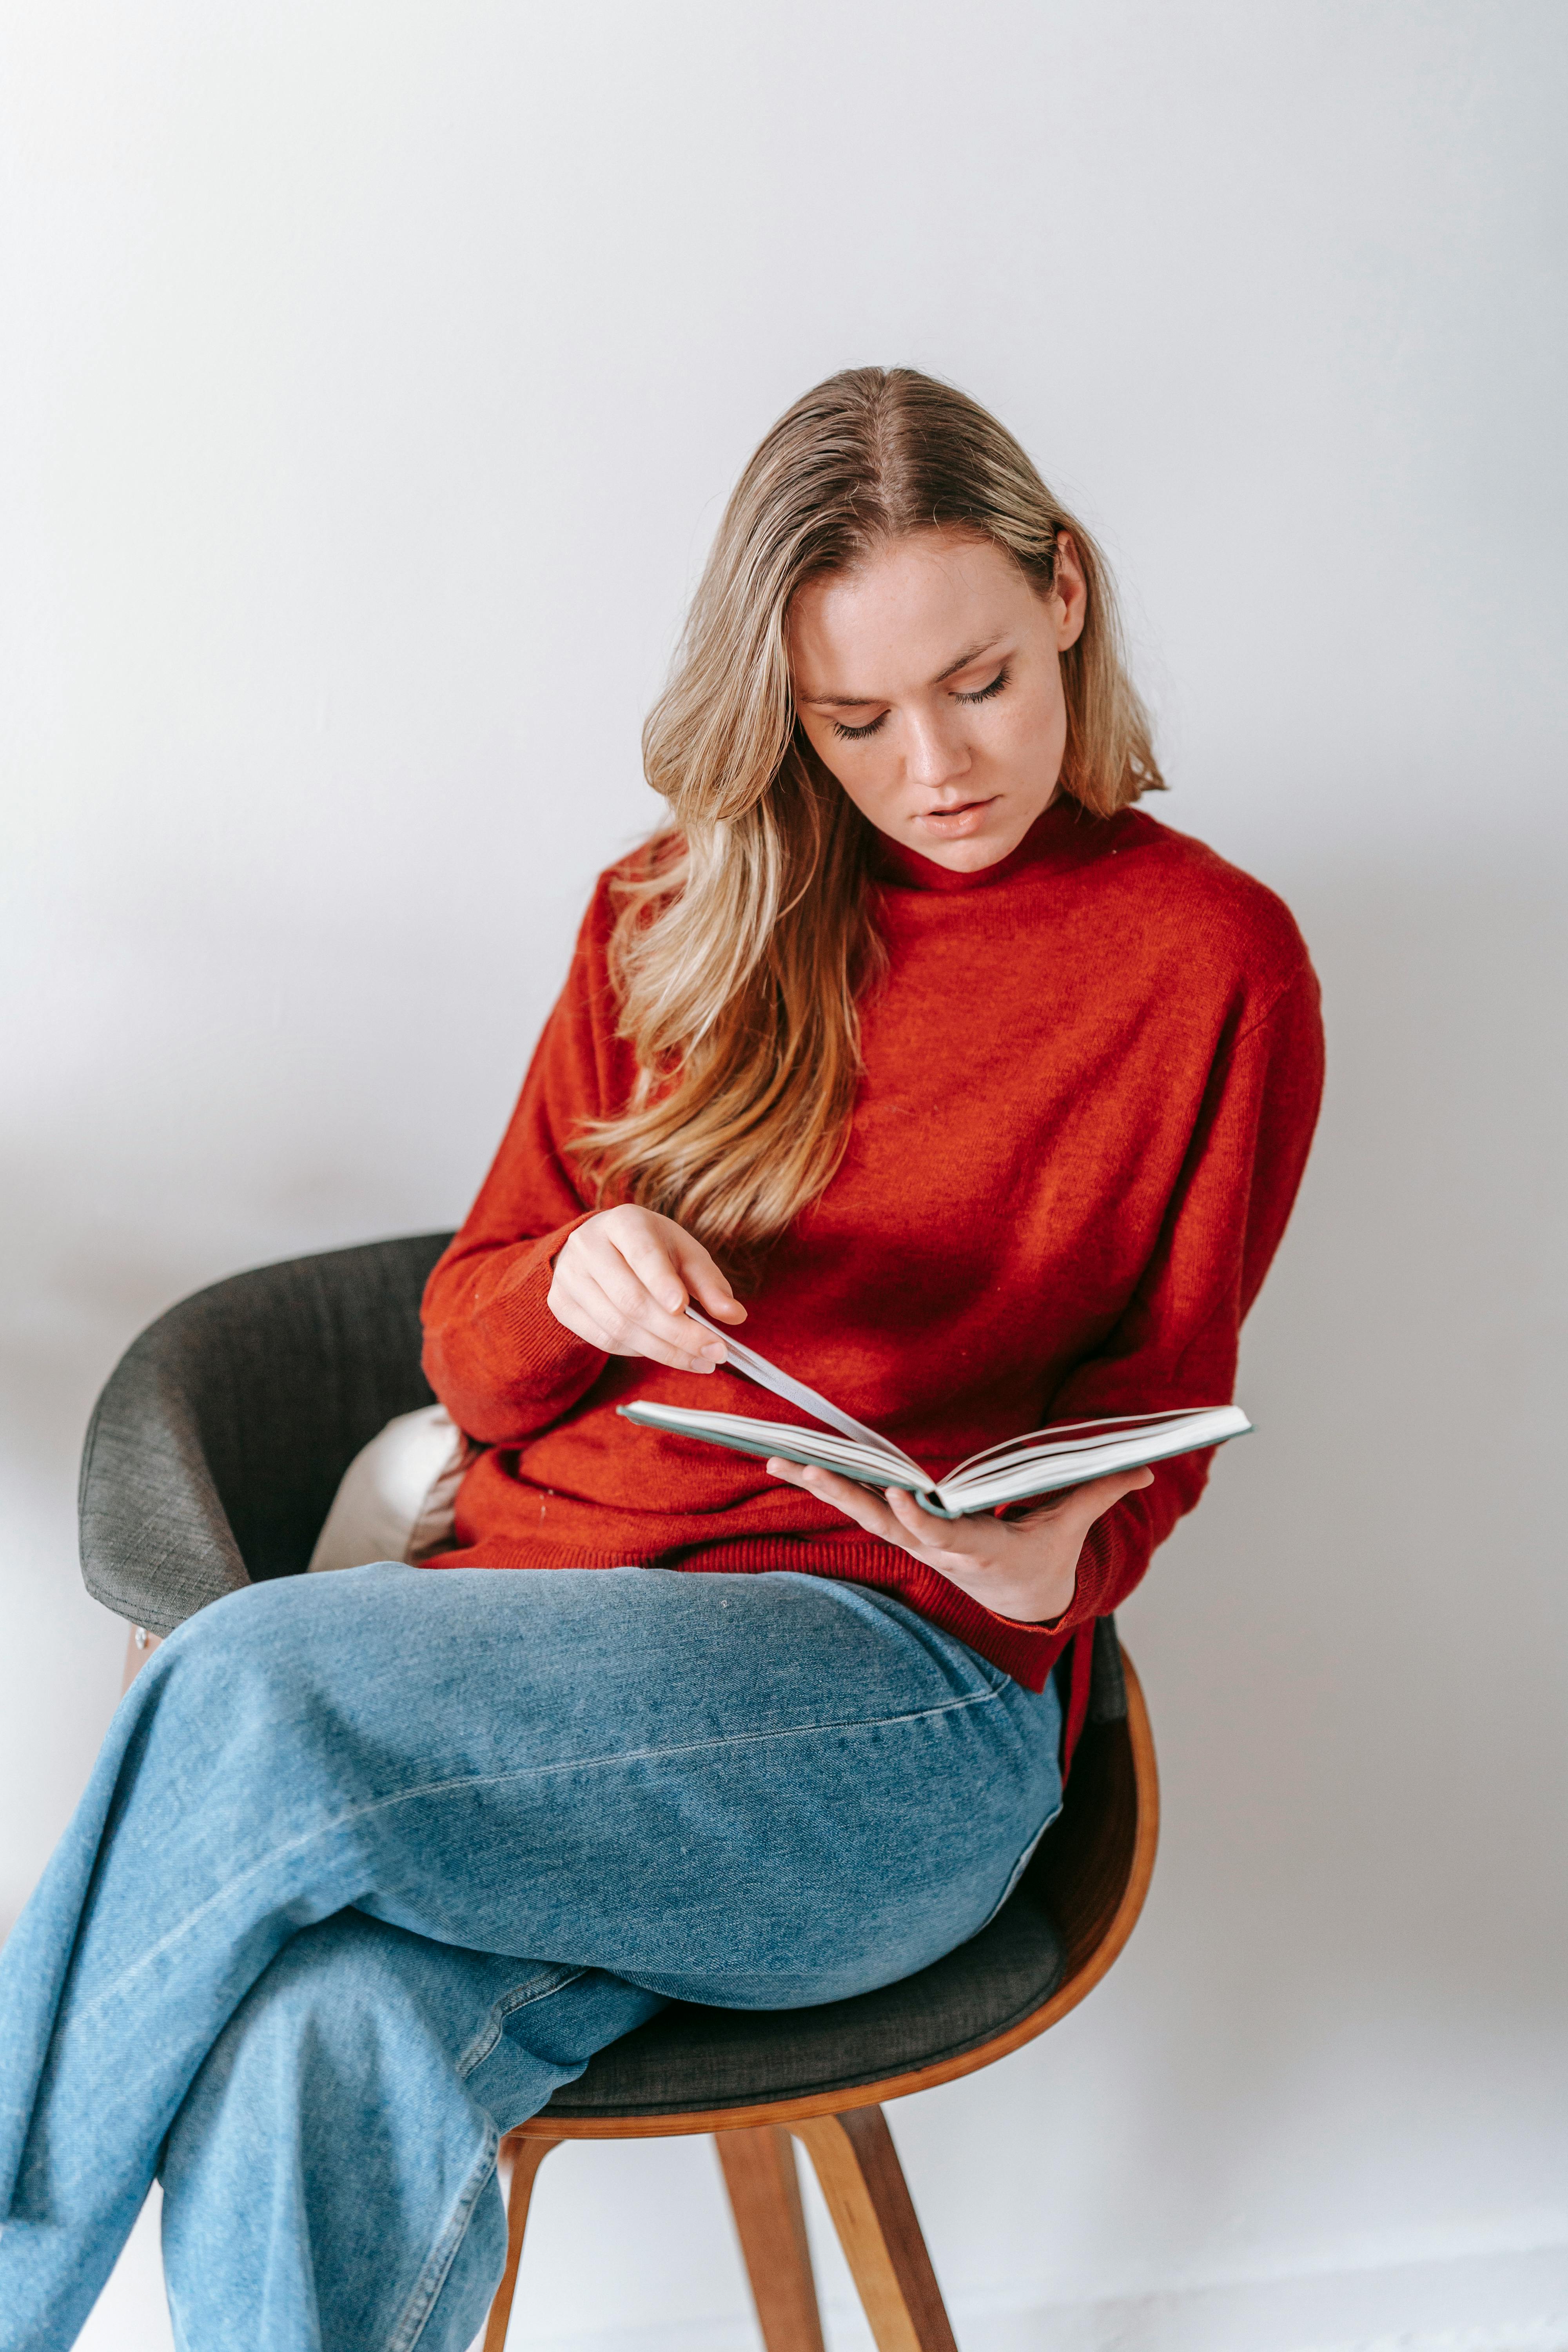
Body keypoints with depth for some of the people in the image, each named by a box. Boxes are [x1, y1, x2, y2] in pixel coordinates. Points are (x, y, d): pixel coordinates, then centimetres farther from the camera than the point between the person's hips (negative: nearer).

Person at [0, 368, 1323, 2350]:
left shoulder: (1211, 960, 6)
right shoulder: (675, 921, 15)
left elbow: (1159, 1409, 11)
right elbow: (471, 1350, 16)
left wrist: (1056, 1554, -12)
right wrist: (577, 1286, -8)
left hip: (908, 1688, -3)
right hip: (541, 1616, 3)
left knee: (254, 1688, -30)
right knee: (324, 2067, -33)